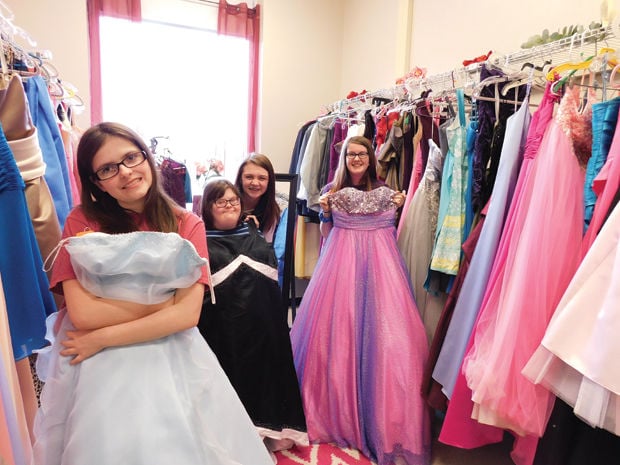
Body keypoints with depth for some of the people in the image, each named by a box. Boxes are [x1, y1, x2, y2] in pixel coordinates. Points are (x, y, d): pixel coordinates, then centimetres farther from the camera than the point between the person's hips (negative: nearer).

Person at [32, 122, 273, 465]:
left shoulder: (187, 225, -2)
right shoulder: (82, 222, -3)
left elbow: (188, 313, -12)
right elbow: (82, 313, -13)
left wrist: (100, 339, -13)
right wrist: (165, 302, -11)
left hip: (173, 358, 1)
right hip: (99, 366, 0)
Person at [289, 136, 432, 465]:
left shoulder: (384, 191, 11)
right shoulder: (332, 191, 9)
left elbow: (390, 232, 15)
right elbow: (326, 236, 12)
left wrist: (398, 208, 4)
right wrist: (325, 211, -2)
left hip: (379, 262, 1)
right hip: (342, 261, 0)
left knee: (383, 331, -4)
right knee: (336, 328, -2)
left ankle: (382, 421, 13)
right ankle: (336, 410, 19)